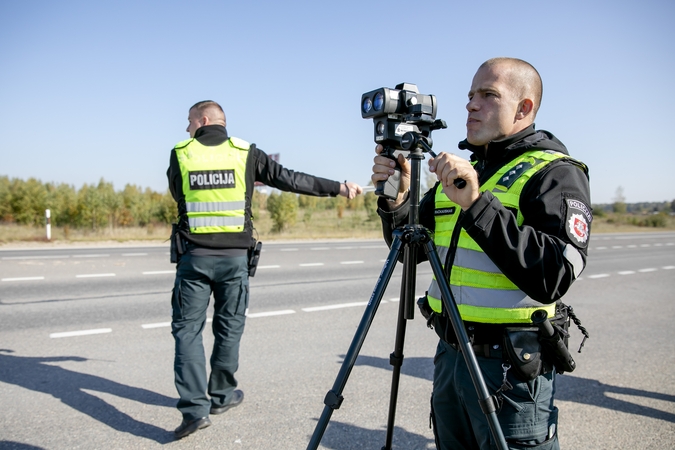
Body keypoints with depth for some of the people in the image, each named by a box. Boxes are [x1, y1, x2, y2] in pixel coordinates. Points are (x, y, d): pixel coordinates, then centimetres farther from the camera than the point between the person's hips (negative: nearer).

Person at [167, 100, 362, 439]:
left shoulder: (180, 155, 3)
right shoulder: (245, 153, 1)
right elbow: (291, 180, 0)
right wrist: (339, 187, 6)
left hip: (194, 255, 0)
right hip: (234, 255, 1)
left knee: (187, 328, 7)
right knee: (229, 327, 15)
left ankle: (195, 408, 0)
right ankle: (221, 396, 28)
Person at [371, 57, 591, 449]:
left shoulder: (555, 172, -10)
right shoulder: (461, 170, 11)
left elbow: (554, 278, -25)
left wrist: (478, 205, -29)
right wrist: (396, 200, -7)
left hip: (511, 368, -7)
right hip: (450, 354, 7)